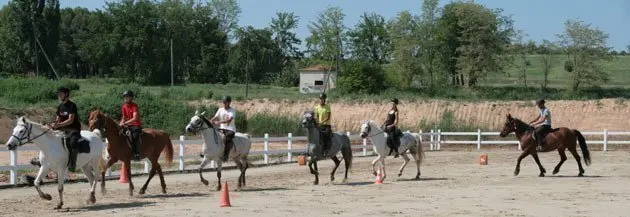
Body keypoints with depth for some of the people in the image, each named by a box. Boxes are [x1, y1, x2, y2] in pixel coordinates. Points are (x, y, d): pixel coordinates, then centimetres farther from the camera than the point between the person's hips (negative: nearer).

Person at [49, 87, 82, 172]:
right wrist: (54, 125, -8)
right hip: (63, 130, 9)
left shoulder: (72, 105, -10)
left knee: (73, 142, -36)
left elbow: (70, 120, -19)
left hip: (74, 130, -9)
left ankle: (72, 165, -39)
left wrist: (58, 125, -28)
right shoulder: (60, 107, 13)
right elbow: (58, 120, 15)